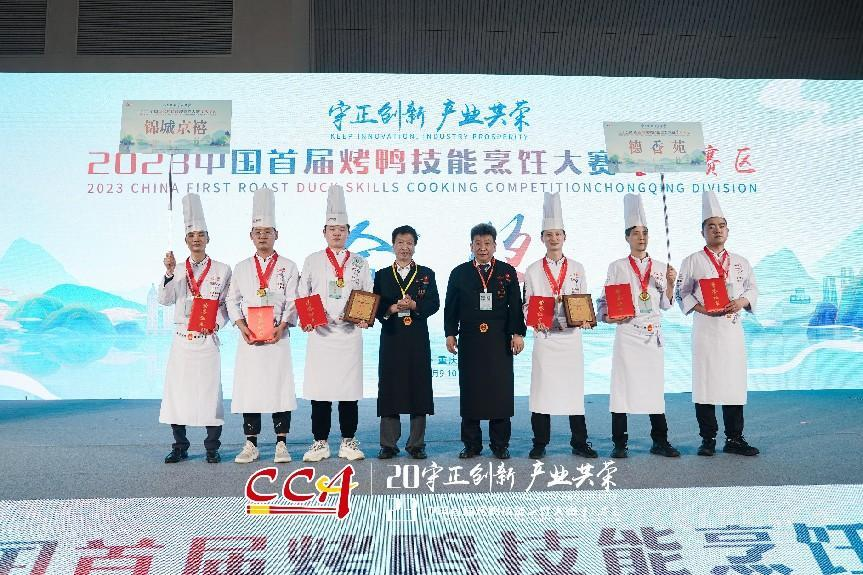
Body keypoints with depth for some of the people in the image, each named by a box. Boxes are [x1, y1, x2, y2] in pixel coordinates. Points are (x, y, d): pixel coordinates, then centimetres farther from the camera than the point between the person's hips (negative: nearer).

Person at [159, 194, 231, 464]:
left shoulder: (222, 270, 5)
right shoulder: (177, 269, 10)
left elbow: (227, 303, 7)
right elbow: (164, 299, -3)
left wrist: (217, 322, -9)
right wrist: (169, 273, -14)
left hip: (207, 340, -2)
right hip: (182, 339, 2)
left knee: (210, 391, -1)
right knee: (176, 391, 4)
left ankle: (212, 448, 10)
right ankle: (180, 447, 17)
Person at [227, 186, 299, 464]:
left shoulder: (288, 266, 6)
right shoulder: (241, 268, 13)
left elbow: (293, 302, 1)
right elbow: (232, 300, 10)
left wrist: (282, 326, -13)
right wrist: (241, 325, -5)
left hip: (278, 337, -2)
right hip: (249, 338, 2)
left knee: (280, 387, -2)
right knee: (248, 388, 2)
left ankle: (281, 444, 6)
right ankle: (251, 445, 12)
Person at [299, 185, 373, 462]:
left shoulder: (359, 262, 11)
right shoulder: (312, 261, 9)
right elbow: (302, 296, 8)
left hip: (350, 334, 1)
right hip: (320, 334, 0)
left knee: (349, 389, 3)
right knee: (319, 388, 1)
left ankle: (348, 442, 14)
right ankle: (320, 443, 12)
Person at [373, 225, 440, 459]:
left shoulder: (426, 274, 11)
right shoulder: (382, 275, 12)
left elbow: (434, 304, 0)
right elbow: (376, 306, 4)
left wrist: (414, 305, -16)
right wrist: (392, 308, -14)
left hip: (418, 341, 0)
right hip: (391, 339, 0)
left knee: (418, 387, 1)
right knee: (389, 389, 1)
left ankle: (416, 444, 11)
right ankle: (389, 444, 10)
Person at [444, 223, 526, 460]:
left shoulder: (508, 272, 9)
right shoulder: (459, 273, 9)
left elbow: (516, 306, 6)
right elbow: (450, 307, 9)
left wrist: (517, 333, -2)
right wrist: (450, 333, 1)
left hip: (499, 341, 0)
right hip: (469, 341, 0)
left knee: (501, 391, 1)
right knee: (470, 391, 3)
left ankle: (500, 444, 13)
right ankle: (472, 444, 13)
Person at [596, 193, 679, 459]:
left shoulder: (661, 267, 11)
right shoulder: (617, 267, 4)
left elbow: (666, 305, 11)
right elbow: (607, 302, 4)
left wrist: (670, 283, -4)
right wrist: (608, 316, -15)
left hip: (653, 334, 3)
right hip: (627, 332, -2)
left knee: (655, 386, 6)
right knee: (622, 385, -3)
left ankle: (660, 441, 16)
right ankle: (620, 444, 6)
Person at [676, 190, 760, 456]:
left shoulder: (740, 262, 14)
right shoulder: (692, 261, 4)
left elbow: (753, 289, 14)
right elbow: (682, 293, 0)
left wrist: (742, 301, -7)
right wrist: (701, 308, -15)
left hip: (733, 327, 3)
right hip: (705, 327, -3)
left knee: (735, 382, 5)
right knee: (705, 383, -1)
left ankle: (734, 438, 15)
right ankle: (708, 439, 9)